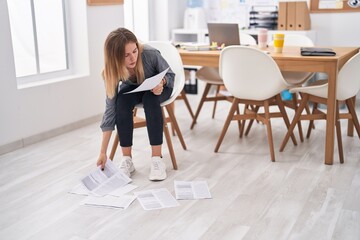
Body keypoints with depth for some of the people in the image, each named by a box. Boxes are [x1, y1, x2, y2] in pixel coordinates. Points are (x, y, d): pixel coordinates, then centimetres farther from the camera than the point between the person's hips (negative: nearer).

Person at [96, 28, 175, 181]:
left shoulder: (150, 54, -34)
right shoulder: (112, 72, -28)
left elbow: (170, 75, -14)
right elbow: (110, 109, -26)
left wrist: (161, 83, -40)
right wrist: (103, 152, -28)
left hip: (157, 88, -1)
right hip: (133, 89, 1)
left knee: (150, 99, -36)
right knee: (122, 101, -32)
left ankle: (157, 158, -31)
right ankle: (126, 159, -21)